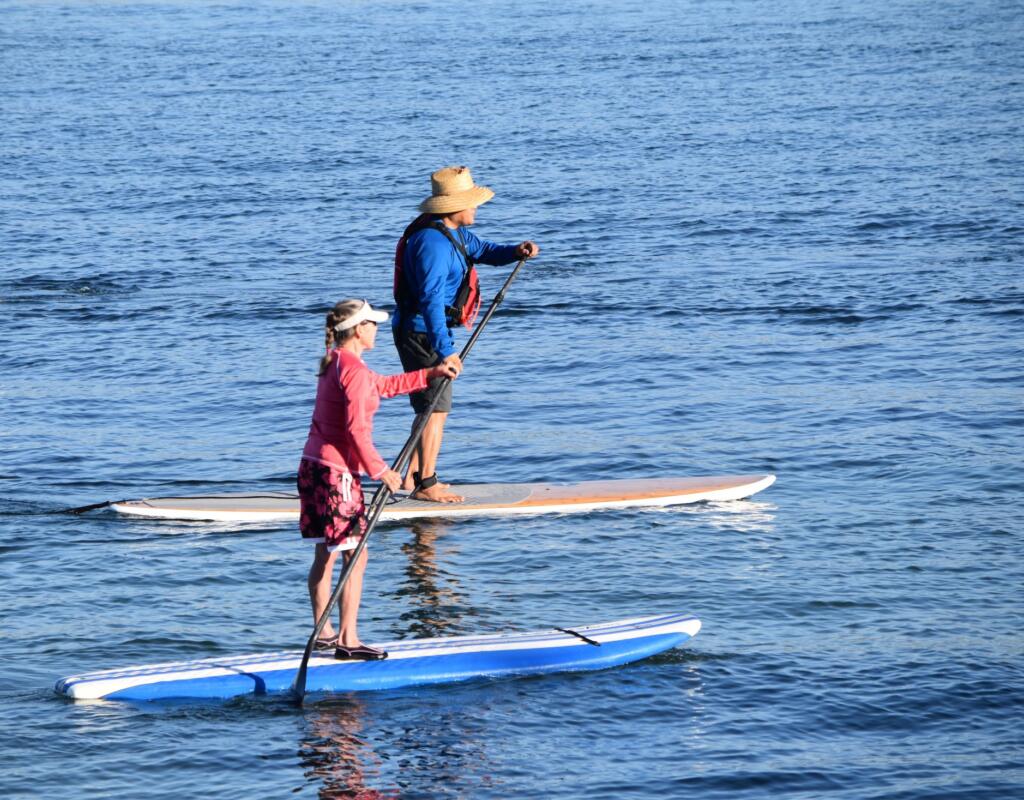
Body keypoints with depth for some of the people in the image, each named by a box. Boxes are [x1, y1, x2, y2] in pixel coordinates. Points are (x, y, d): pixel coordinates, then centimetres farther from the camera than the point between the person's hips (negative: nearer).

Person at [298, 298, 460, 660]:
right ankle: (347, 640, -7)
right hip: (337, 471, -10)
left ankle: (324, 633, 21)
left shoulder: (336, 362, 15)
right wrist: (380, 470, -13)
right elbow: (356, 429, -20)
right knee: (355, 556, -6)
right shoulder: (353, 369, -16)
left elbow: (385, 385, 28)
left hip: (314, 466, 10)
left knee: (325, 554, 15)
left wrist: (432, 373, 30)